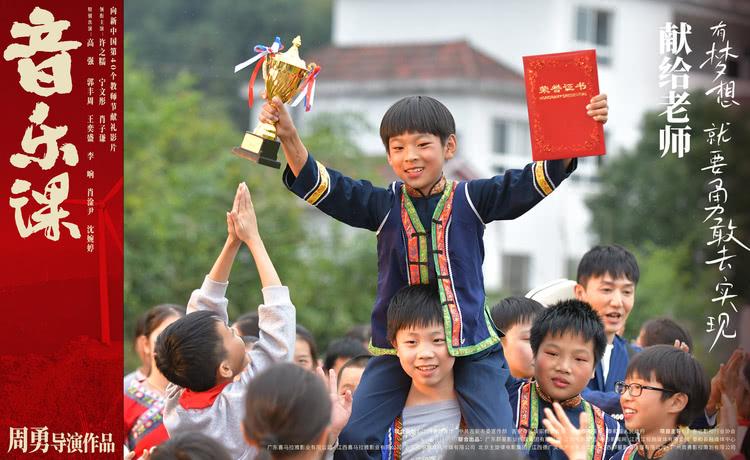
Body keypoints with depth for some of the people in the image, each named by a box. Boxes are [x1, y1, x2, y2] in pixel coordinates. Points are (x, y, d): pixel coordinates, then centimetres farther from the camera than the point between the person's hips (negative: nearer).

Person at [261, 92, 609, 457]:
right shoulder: (383, 206, 2)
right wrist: (289, 139, -25)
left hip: (471, 346, -1)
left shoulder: (471, 200, -1)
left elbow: (535, 181, -10)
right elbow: (319, 186, -7)